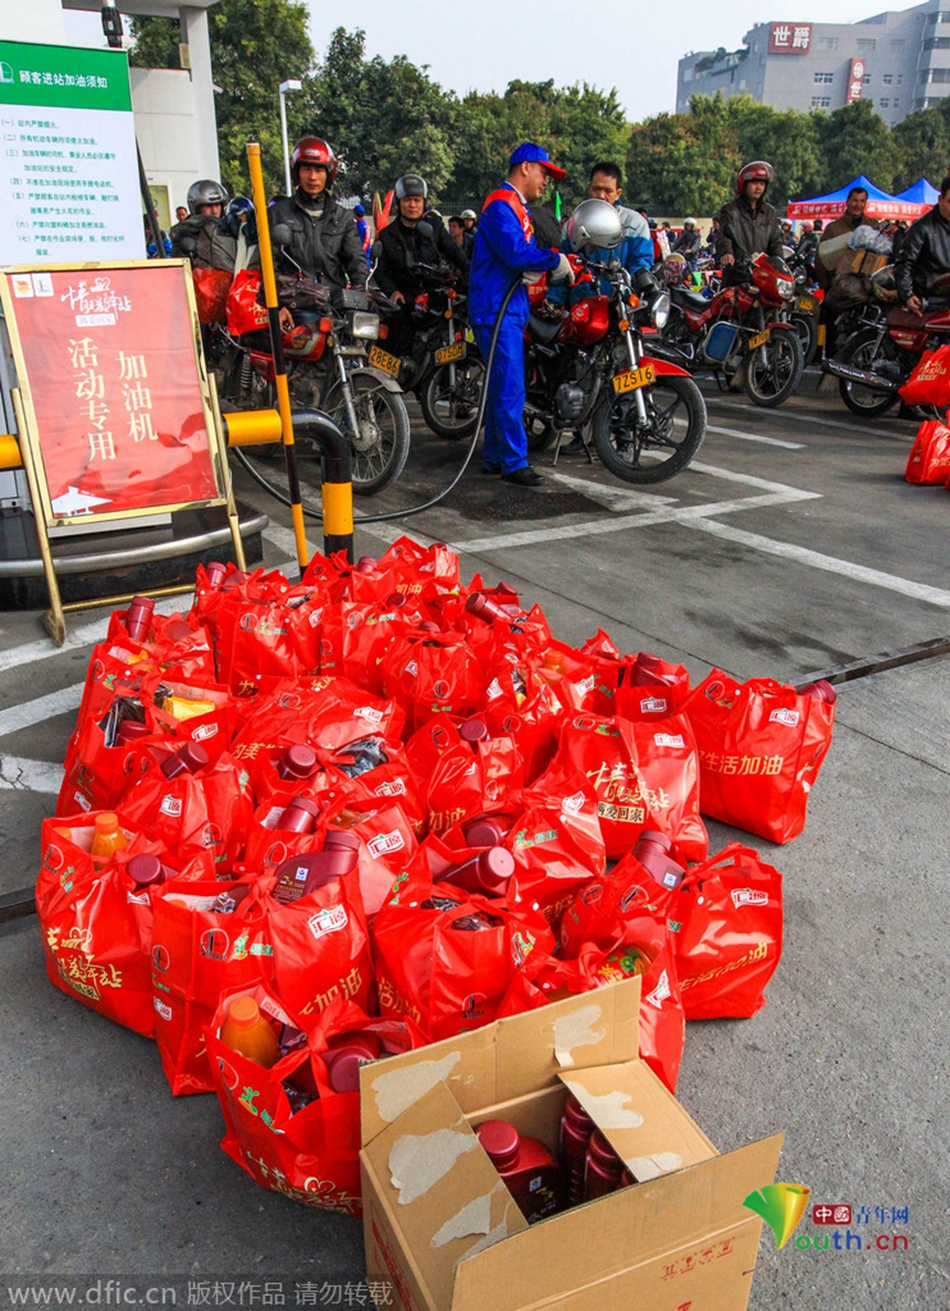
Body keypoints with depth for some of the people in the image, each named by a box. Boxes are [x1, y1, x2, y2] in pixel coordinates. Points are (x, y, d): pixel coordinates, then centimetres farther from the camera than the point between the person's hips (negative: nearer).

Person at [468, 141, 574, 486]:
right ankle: (513, 462, -8)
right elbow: (515, 251, -24)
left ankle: (494, 458, 19)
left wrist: (537, 268, -6)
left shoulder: (519, 208, 22)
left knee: (502, 385, 12)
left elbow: (527, 251, 17)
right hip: (496, 310, -11)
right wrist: (556, 260, -13)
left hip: (512, 309, 11)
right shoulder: (500, 205, -11)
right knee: (509, 388, -11)